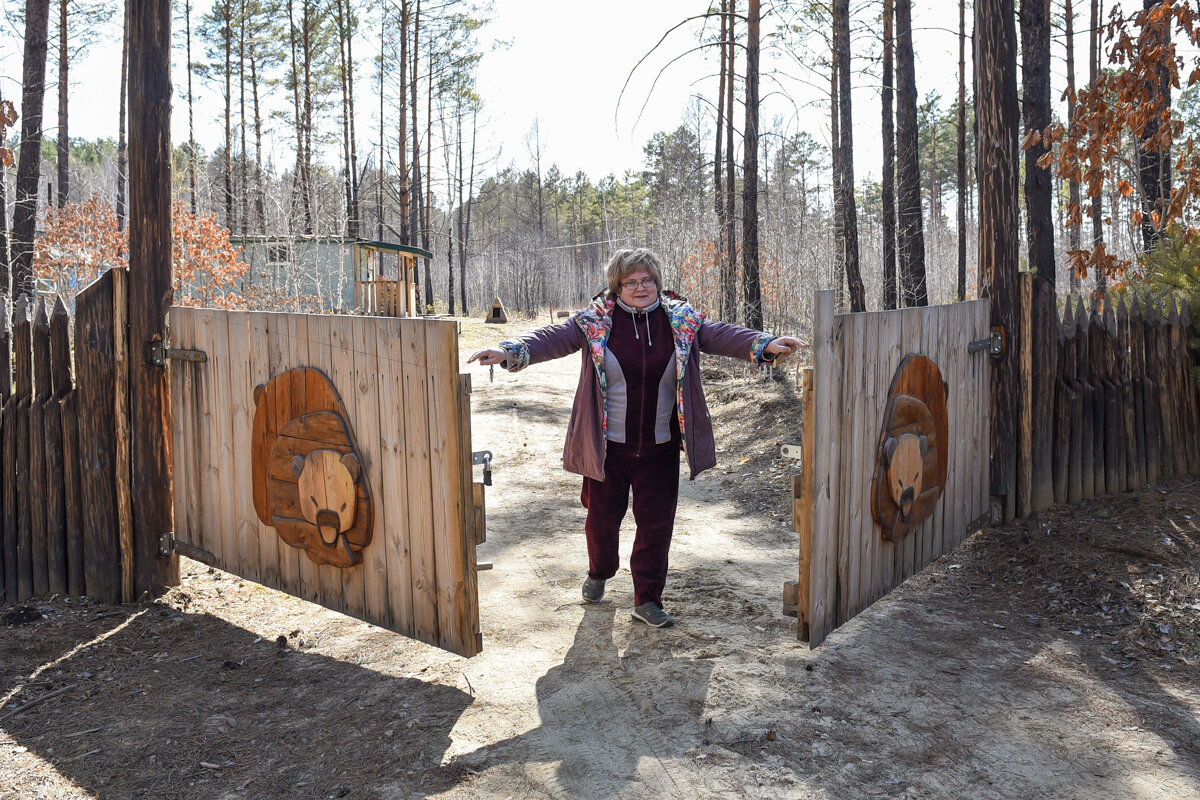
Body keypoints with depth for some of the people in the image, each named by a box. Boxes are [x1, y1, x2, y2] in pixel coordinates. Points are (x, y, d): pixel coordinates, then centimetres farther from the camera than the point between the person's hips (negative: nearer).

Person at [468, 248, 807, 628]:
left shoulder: (681, 320, 1)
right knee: (602, 515, 14)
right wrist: (510, 351, -30)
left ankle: (647, 599, 22)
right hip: (608, 447, -1)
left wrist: (764, 344, -26)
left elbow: (720, 335, -9)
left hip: (660, 448, 1)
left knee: (656, 523, 5)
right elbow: (554, 337, -14)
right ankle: (599, 573, 44)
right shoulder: (596, 321, -4)